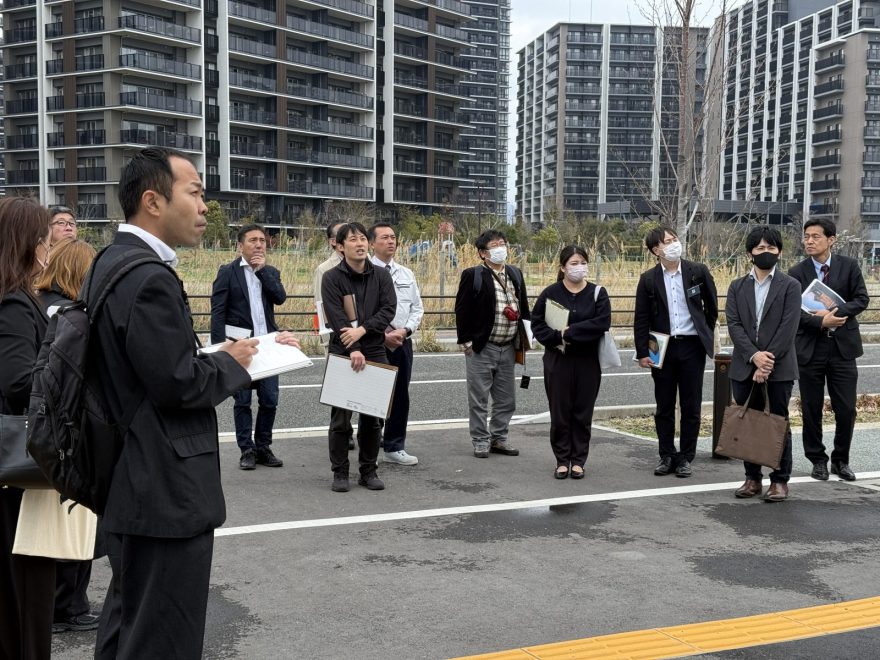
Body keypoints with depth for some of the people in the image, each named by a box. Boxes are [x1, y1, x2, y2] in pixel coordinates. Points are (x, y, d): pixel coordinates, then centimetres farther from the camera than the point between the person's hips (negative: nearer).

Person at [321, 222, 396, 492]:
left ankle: (368, 471, 18)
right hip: (342, 353, -3)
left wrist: (362, 330, -17)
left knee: (373, 417, 8)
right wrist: (354, 349, -21)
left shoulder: (381, 275, 6)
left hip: (375, 353, 3)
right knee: (341, 417, 1)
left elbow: (389, 309, -4)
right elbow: (337, 318, -12)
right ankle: (340, 472, 11)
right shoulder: (332, 278, -3)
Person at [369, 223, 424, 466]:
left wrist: (405, 330, -6)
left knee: (400, 397, 10)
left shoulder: (406, 274, 11)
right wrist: (382, 335, -16)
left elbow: (417, 307, 11)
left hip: (403, 341, 6)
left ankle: (395, 448, 21)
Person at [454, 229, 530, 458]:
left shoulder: (516, 274, 10)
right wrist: (466, 341, -12)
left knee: (506, 400, 12)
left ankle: (498, 438, 25)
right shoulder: (473, 275, -9)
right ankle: (481, 441, 14)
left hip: (508, 348, 6)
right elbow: (462, 311, -9)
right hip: (481, 348, -6)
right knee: (479, 399, 3)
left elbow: (524, 308, 16)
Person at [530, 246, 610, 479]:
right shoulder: (550, 293, 1)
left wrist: (569, 332, -16)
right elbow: (537, 323, 0)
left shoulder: (597, 293, 2)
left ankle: (578, 460, 16)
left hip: (588, 361, 0)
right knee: (560, 412, 3)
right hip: (558, 361, 0)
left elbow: (602, 322, -12)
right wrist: (558, 338, -17)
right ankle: (562, 460, 14)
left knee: (583, 412, 5)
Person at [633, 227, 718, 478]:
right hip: (663, 347, 1)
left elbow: (712, 306, 13)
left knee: (691, 407, 4)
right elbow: (641, 320, 2)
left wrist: (705, 332, 13)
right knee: (664, 407, 8)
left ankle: (686, 457, 14)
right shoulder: (648, 279, 0)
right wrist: (642, 352, -2)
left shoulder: (698, 272, 0)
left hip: (692, 346, 0)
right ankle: (666, 456, 18)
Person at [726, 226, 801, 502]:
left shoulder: (790, 286, 1)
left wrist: (767, 363, -15)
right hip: (744, 368, 3)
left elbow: (788, 328, -8)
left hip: (779, 368, -3)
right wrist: (753, 355, -15)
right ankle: (752, 478, 18)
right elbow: (733, 324, 0)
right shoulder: (737, 287, 11)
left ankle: (780, 480, 12)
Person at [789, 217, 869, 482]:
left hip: (842, 346, 0)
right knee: (811, 410, 5)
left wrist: (836, 312, -19)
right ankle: (818, 460, 20)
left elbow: (862, 299, -3)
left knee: (846, 409, 2)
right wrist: (821, 322, -21)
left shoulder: (849, 266, 3)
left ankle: (840, 460, 20)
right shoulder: (797, 273, 1)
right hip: (810, 348, 0)